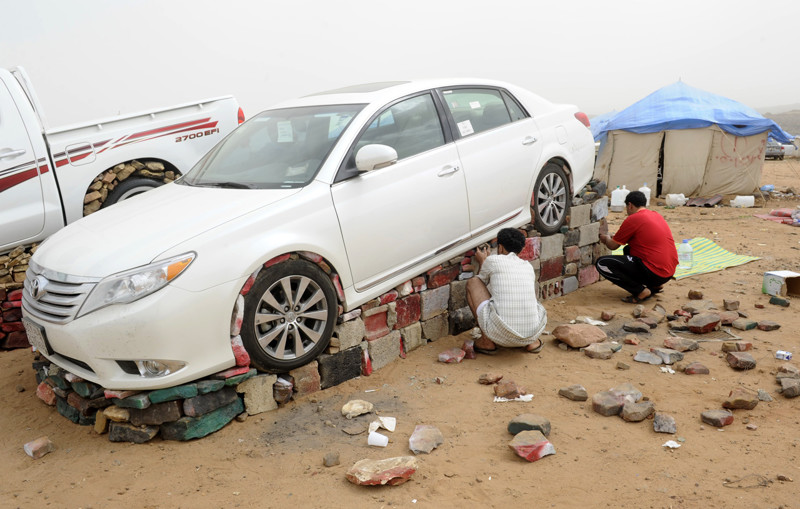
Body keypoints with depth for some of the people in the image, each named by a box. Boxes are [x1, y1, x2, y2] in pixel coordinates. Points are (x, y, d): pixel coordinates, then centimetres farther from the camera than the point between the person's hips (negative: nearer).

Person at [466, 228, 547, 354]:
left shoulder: (493, 260, 4)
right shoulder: (528, 267, 17)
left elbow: (480, 283, 23)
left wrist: (481, 262, 40)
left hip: (501, 335, -5)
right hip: (532, 334, 5)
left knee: (472, 282, 14)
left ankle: (486, 341, 12)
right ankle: (532, 342, 14)